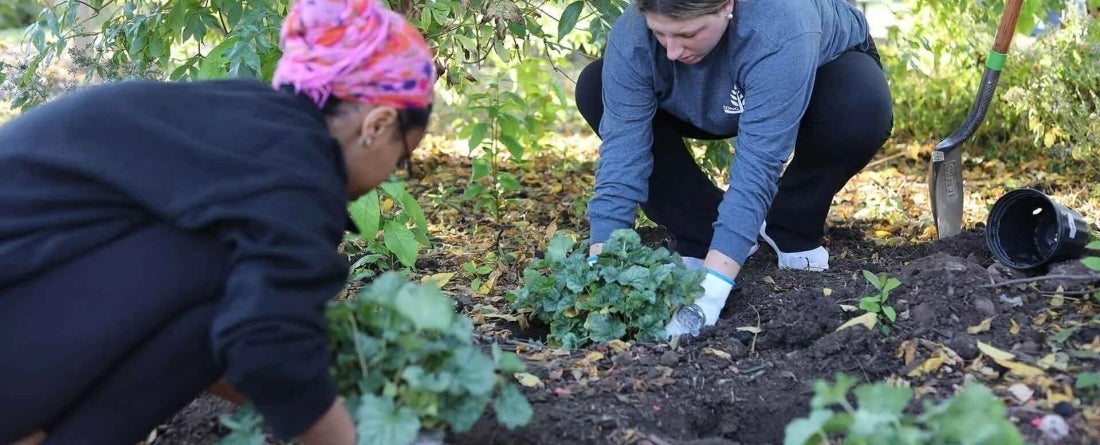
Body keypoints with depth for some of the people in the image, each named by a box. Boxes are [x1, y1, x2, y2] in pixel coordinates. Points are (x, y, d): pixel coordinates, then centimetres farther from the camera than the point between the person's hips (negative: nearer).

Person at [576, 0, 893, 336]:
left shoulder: (778, 32, -44)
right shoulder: (631, 38, -32)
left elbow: (757, 163, -47)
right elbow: (621, 153, -34)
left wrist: (711, 288, -53)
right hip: (723, 107, 3)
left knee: (863, 109, -38)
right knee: (595, 90, -19)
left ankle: (793, 229, -8)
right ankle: (702, 236, -8)